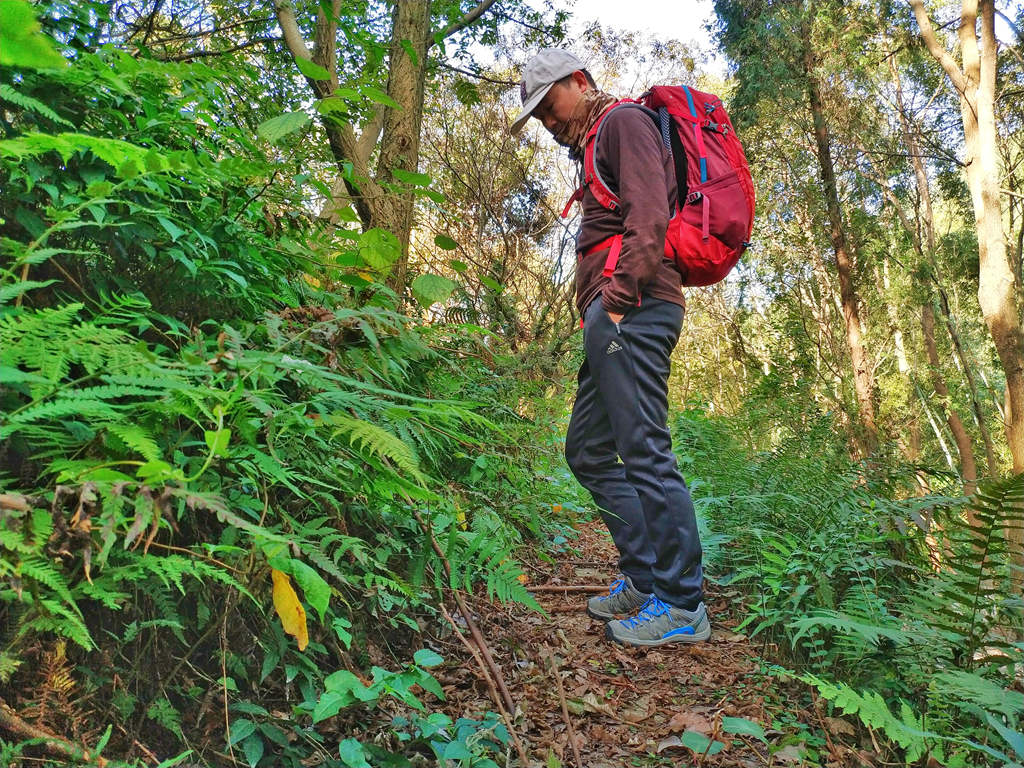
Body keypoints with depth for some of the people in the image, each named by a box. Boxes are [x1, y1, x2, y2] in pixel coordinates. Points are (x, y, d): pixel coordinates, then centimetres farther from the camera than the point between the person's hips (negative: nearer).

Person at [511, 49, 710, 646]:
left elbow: (649, 216, -14)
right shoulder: (596, 144, 31)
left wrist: (620, 298, -20)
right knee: (589, 451, 10)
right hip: (613, 314, 11)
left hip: (633, 310, -10)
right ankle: (644, 579, 17)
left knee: (645, 451, -12)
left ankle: (682, 604, -3)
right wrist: (599, 313, 14)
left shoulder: (625, 121, 3)